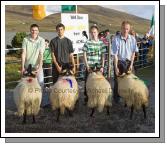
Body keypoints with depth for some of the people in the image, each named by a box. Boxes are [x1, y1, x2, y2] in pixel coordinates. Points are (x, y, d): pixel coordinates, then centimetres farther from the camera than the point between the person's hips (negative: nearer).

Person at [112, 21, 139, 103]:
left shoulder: (132, 39, -3)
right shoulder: (116, 39, -13)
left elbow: (133, 52, 4)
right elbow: (115, 55, -12)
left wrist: (131, 64, -3)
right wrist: (116, 67, -14)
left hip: (129, 62, 3)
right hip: (119, 62, -3)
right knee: (117, 81, 4)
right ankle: (116, 98, 20)